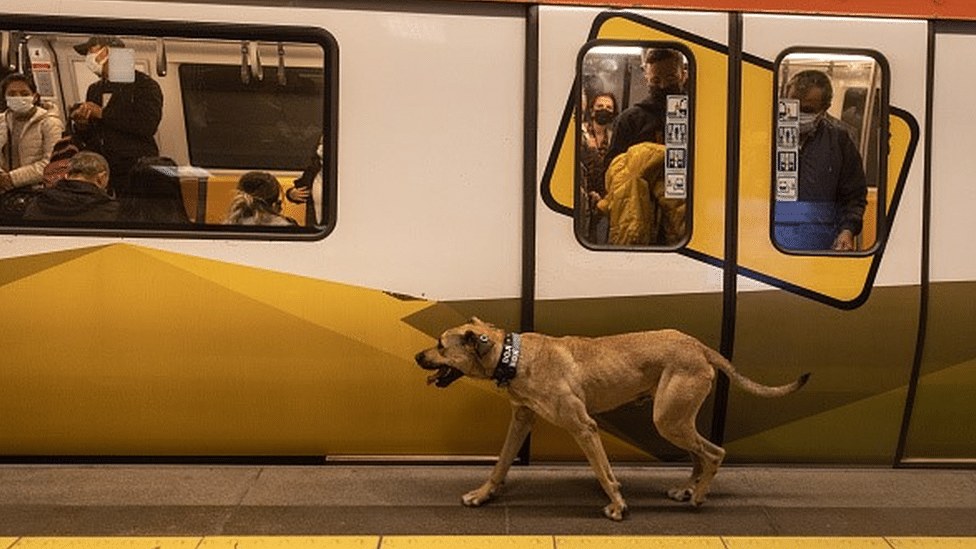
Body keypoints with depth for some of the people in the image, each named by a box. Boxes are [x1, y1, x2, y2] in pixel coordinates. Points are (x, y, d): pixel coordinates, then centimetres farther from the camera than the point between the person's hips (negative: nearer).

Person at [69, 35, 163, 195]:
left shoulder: (143, 84, 0)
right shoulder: (94, 90, 22)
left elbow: (148, 125, -17)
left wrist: (103, 113, -11)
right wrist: (81, 126, 3)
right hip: (101, 171, 6)